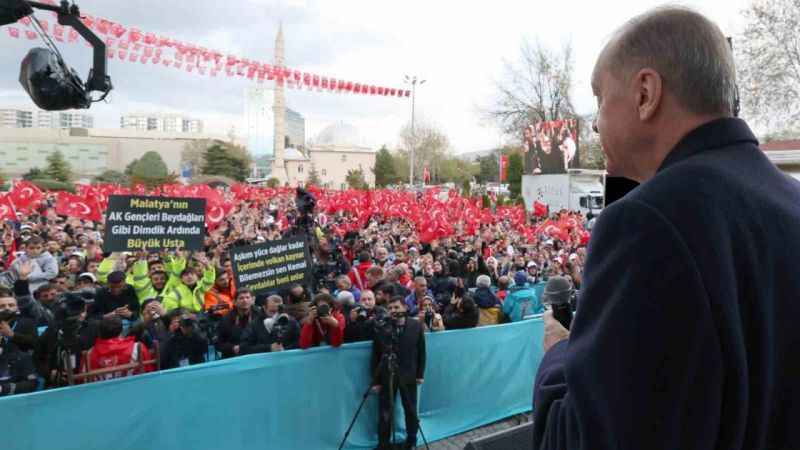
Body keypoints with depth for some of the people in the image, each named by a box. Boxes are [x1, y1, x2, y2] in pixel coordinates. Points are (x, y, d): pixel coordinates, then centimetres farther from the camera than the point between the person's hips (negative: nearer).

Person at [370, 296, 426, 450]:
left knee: (411, 411, 14)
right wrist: (375, 380, -6)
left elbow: (421, 351, 2)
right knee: (385, 413, 6)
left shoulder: (416, 326, -6)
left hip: (409, 375, 1)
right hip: (386, 376, -1)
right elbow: (375, 356, -6)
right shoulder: (381, 327, -11)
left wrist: (420, 374, 1)